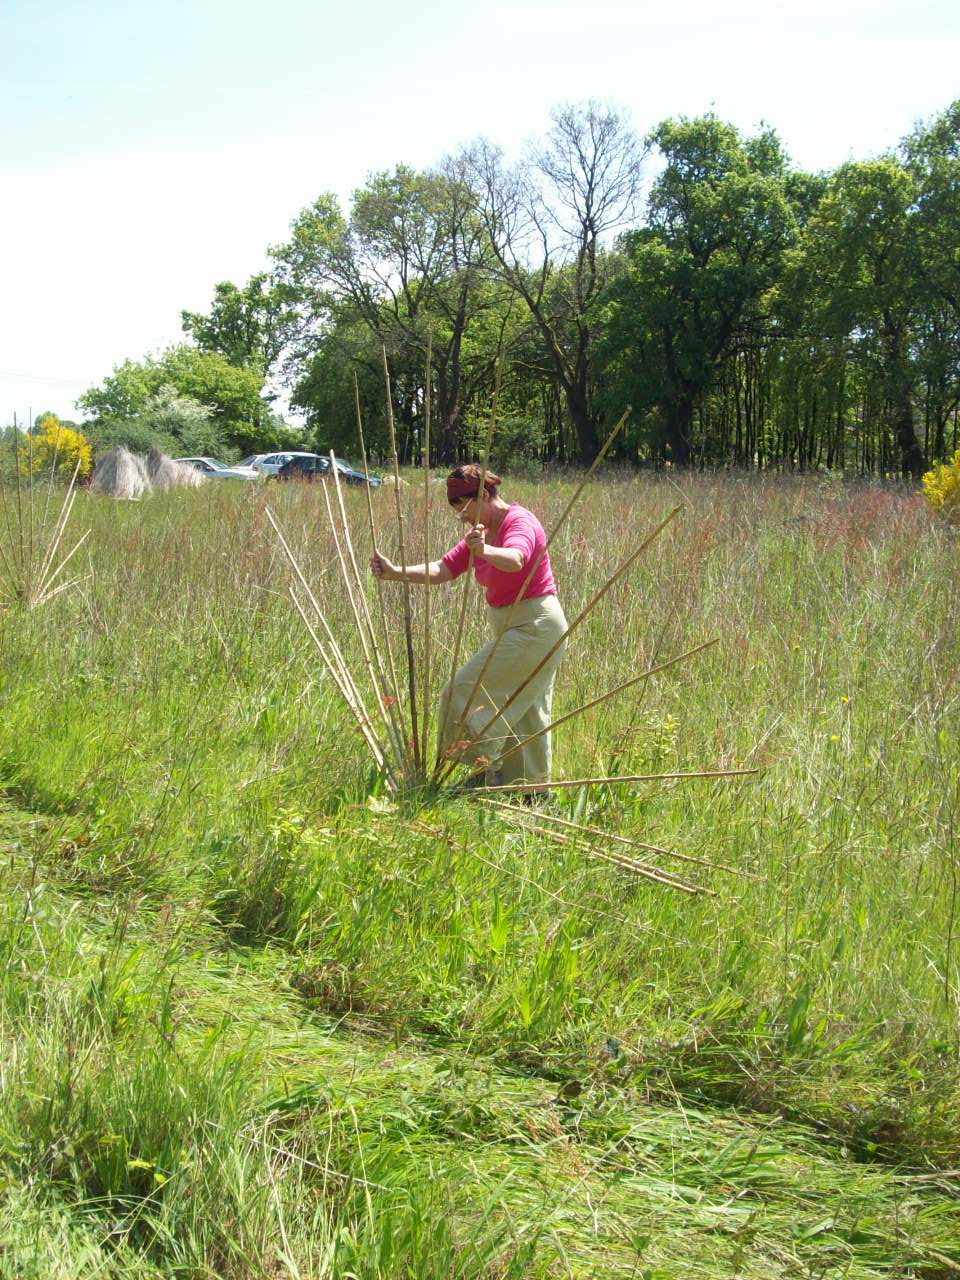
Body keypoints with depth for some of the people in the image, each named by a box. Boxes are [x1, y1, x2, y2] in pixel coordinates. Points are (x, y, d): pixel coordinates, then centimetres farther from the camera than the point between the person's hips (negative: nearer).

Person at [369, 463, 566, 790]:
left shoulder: (519, 521, -16)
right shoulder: (481, 532, 11)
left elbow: (516, 559, -38)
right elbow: (442, 569, 2)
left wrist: (485, 551, -57)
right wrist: (396, 573, -11)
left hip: (534, 626, -10)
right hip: (510, 628, 10)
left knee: (466, 691, -11)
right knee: (524, 712, 17)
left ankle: (489, 769, -6)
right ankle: (535, 788, 27)